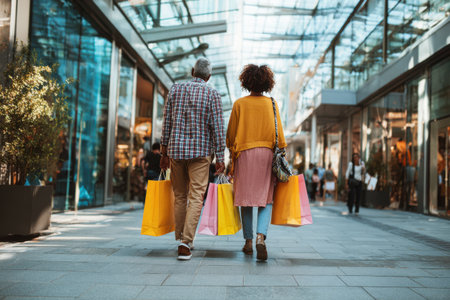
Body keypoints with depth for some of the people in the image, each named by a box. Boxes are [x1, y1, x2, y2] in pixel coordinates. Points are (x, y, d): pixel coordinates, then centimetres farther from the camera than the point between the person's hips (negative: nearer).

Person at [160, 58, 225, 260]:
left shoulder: (175, 89, 6)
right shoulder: (212, 94, -1)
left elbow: (167, 122, 6)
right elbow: (217, 127, -7)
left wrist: (164, 152, 11)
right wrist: (220, 157, -3)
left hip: (176, 150, 3)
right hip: (200, 152, -3)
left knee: (179, 196, 13)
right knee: (196, 198, -2)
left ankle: (181, 239, 22)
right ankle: (185, 243, -11)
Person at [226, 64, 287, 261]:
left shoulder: (239, 104, 3)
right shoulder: (271, 104, 4)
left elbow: (231, 134, 5)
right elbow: (279, 134, 3)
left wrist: (232, 155, 14)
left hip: (244, 153, 0)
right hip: (267, 154, 0)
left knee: (246, 199, 7)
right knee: (266, 199, 2)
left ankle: (248, 242, 13)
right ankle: (261, 237, -18)